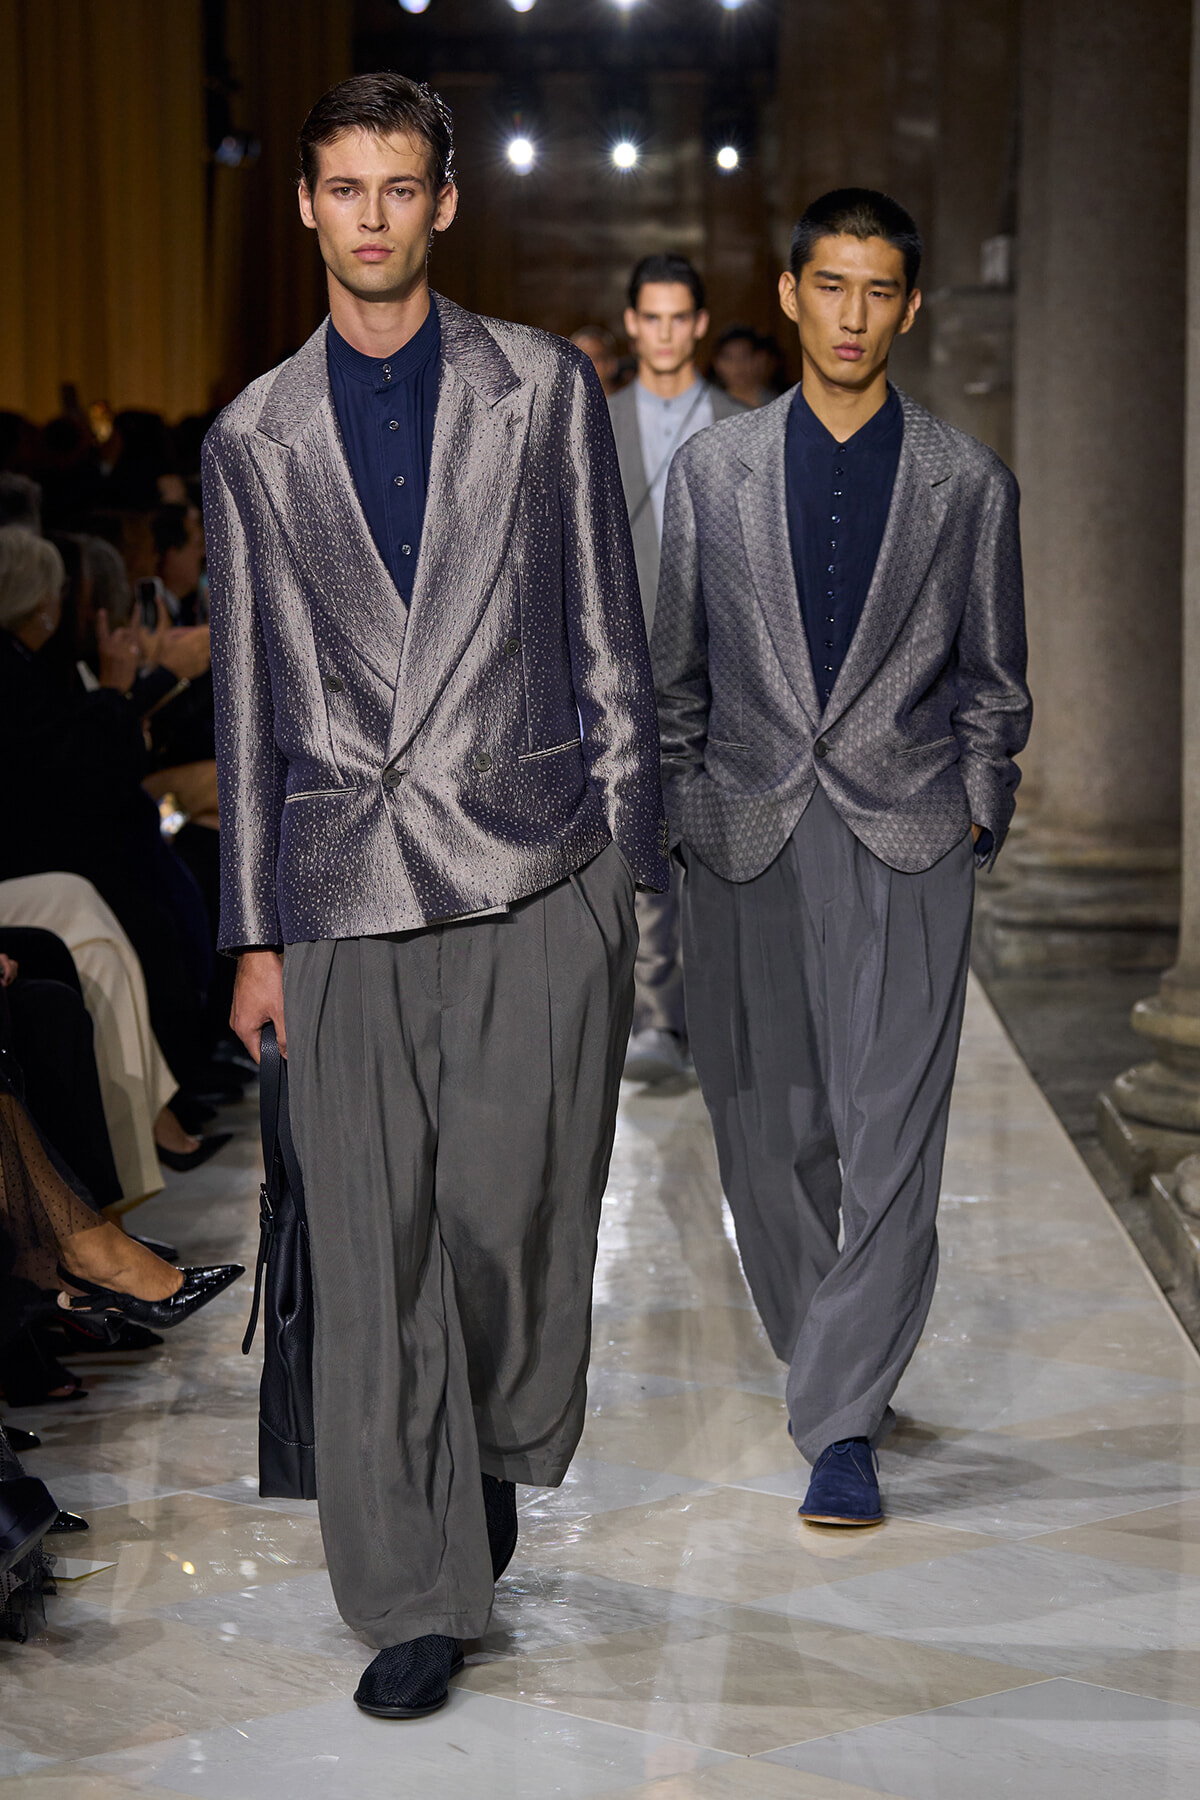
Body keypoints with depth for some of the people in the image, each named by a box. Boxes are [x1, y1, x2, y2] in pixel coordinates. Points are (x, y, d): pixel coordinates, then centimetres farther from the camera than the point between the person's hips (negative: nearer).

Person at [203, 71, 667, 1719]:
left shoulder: (546, 388, 7)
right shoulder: (254, 438, 11)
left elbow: (607, 639, 8)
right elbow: (250, 700, 13)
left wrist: (629, 862, 3)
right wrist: (255, 932, 10)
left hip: (537, 873, -1)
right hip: (350, 890, 1)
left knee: (510, 1212, -3)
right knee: (370, 1253, 0)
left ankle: (503, 1450, 27)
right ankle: (417, 1598, 9)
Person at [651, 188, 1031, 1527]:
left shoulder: (970, 485, 4)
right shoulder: (713, 468, 8)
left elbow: (995, 683, 10)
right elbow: (675, 664, 12)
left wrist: (972, 817, 0)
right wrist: (684, 809, 6)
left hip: (904, 843, -2)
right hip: (745, 843, 2)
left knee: (888, 1142, -10)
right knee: (766, 1134, 8)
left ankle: (843, 1426, -7)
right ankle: (826, 1357, 29)